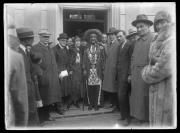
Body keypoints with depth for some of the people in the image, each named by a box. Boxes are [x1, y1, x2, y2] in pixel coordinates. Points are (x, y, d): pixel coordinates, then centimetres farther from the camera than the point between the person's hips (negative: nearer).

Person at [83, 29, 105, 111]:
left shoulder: (100, 49, 6)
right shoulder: (86, 49, 10)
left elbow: (103, 60, 3)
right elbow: (84, 60, 8)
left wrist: (102, 69, -4)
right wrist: (84, 69, -1)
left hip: (98, 71, -1)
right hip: (89, 71, 1)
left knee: (97, 88, -2)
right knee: (89, 88, 2)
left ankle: (96, 104, 10)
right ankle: (90, 104, 14)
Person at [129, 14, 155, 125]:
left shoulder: (154, 38, -8)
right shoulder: (138, 41, 17)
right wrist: (131, 73, 15)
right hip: (135, 73, 7)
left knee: (145, 98, 1)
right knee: (136, 96, 11)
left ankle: (146, 119, 15)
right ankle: (138, 116, 24)